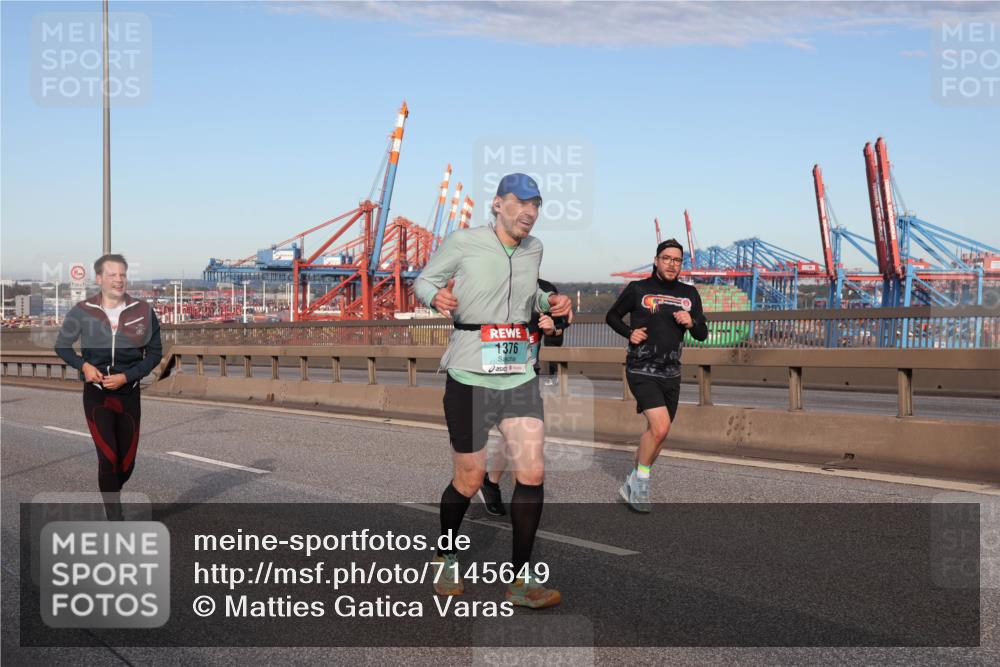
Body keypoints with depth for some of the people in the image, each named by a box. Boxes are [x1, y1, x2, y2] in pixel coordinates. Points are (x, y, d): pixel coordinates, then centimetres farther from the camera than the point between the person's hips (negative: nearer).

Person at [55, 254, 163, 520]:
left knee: (127, 463, 10)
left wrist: (126, 376, -11)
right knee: (108, 458, -13)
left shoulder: (143, 312, -6)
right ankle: (116, 519, -5)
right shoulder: (82, 312, -7)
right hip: (96, 395, -2)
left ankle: (111, 497, 40)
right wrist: (84, 365, -11)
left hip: (129, 393, 2)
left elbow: (155, 352, 2)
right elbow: (62, 346, 8)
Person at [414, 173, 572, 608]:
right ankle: (445, 559, 30)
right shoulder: (462, 242, -4)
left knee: (532, 473, -5)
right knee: (469, 480, 3)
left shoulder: (533, 249, 11)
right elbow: (422, 280, 4)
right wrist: (436, 297, -18)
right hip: (469, 375, -4)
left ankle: (521, 580, 6)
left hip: (519, 374, 5)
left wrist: (550, 302, 9)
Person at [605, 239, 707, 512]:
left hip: (670, 374, 5)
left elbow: (702, 334, 12)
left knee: (656, 432, 12)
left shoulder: (689, 294, 8)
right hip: (641, 370, -5)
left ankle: (633, 483, 31)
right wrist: (629, 332, -9)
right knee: (660, 427, -22)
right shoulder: (637, 289, -3)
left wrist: (691, 322, -9)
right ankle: (640, 480, -2)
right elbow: (612, 316, 9)